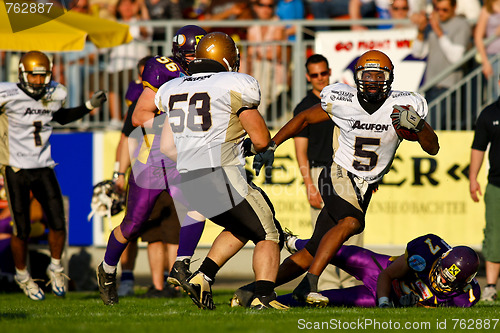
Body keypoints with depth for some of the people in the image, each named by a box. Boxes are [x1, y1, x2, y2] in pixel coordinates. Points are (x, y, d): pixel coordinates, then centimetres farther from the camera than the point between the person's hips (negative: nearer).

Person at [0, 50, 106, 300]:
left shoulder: (55, 94, 0)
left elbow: (61, 117, 22)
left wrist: (90, 106, 13)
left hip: (44, 168, 4)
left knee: (58, 223, -3)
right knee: (22, 230, 0)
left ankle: (55, 268, 23)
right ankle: (22, 275, 24)